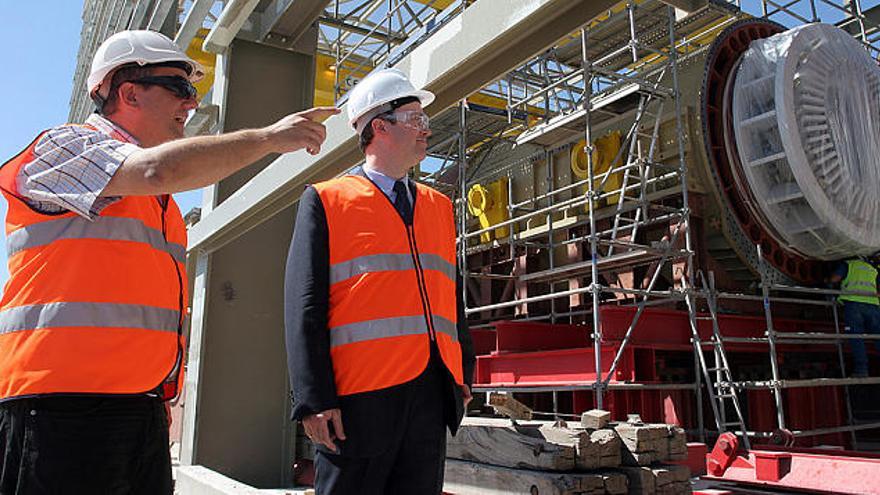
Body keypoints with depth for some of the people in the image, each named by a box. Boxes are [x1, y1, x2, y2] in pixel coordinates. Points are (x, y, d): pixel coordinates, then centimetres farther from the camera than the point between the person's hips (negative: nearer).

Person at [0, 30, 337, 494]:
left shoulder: (162, 203, 22)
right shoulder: (63, 147, -2)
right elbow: (158, 170, -24)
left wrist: (160, 398, 18)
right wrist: (269, 137, -14)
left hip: (144, 408, 8)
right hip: (65, 405, -8)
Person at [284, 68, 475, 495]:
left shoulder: (439, 206, 18)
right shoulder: (326, 200, 2)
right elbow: (304, 306, -5)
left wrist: (463, 372, 10)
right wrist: (314, 399, -13)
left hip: (432, 396, 5)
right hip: (360, 395, -5)